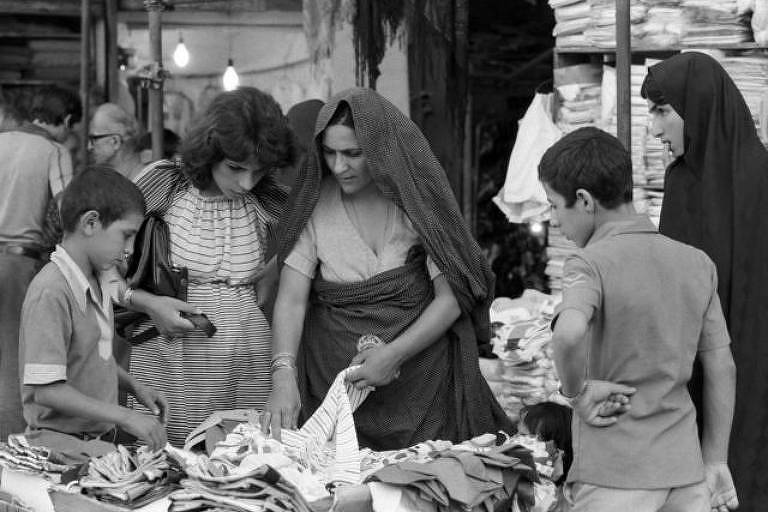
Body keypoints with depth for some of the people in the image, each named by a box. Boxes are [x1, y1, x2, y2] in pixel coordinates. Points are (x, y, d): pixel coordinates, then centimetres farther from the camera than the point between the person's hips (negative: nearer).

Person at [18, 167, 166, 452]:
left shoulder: (97, 283, 11)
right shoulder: (52, 292, -17)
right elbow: (46, 390, -22)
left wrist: (134, 387, 10)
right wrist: (126, 418, -21)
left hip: (100, 439, 8)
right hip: (60, 443, -8)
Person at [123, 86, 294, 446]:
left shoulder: (267, 201, 2)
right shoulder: (164, 183, -6)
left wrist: (270, 276, 6)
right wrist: (146, 303, -12)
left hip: (248, 364, 2)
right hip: (170, 362, -2)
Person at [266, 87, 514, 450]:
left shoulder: (416, 197, -6)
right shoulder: (314, 205, -3)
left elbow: (451, 298, -8)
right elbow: (291, 299, -9)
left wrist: (394, 353, -19)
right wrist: (283, 374, -24)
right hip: (334, 377, 1)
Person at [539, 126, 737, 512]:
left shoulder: (590, 266, -12)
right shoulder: (698, 264, 6)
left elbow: (568, 334, -33)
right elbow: (722, 369, 9)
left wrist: (577, 391, -15)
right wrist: (715, 462, 16)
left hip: (615, 477, -5)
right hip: (686, 469, 5)